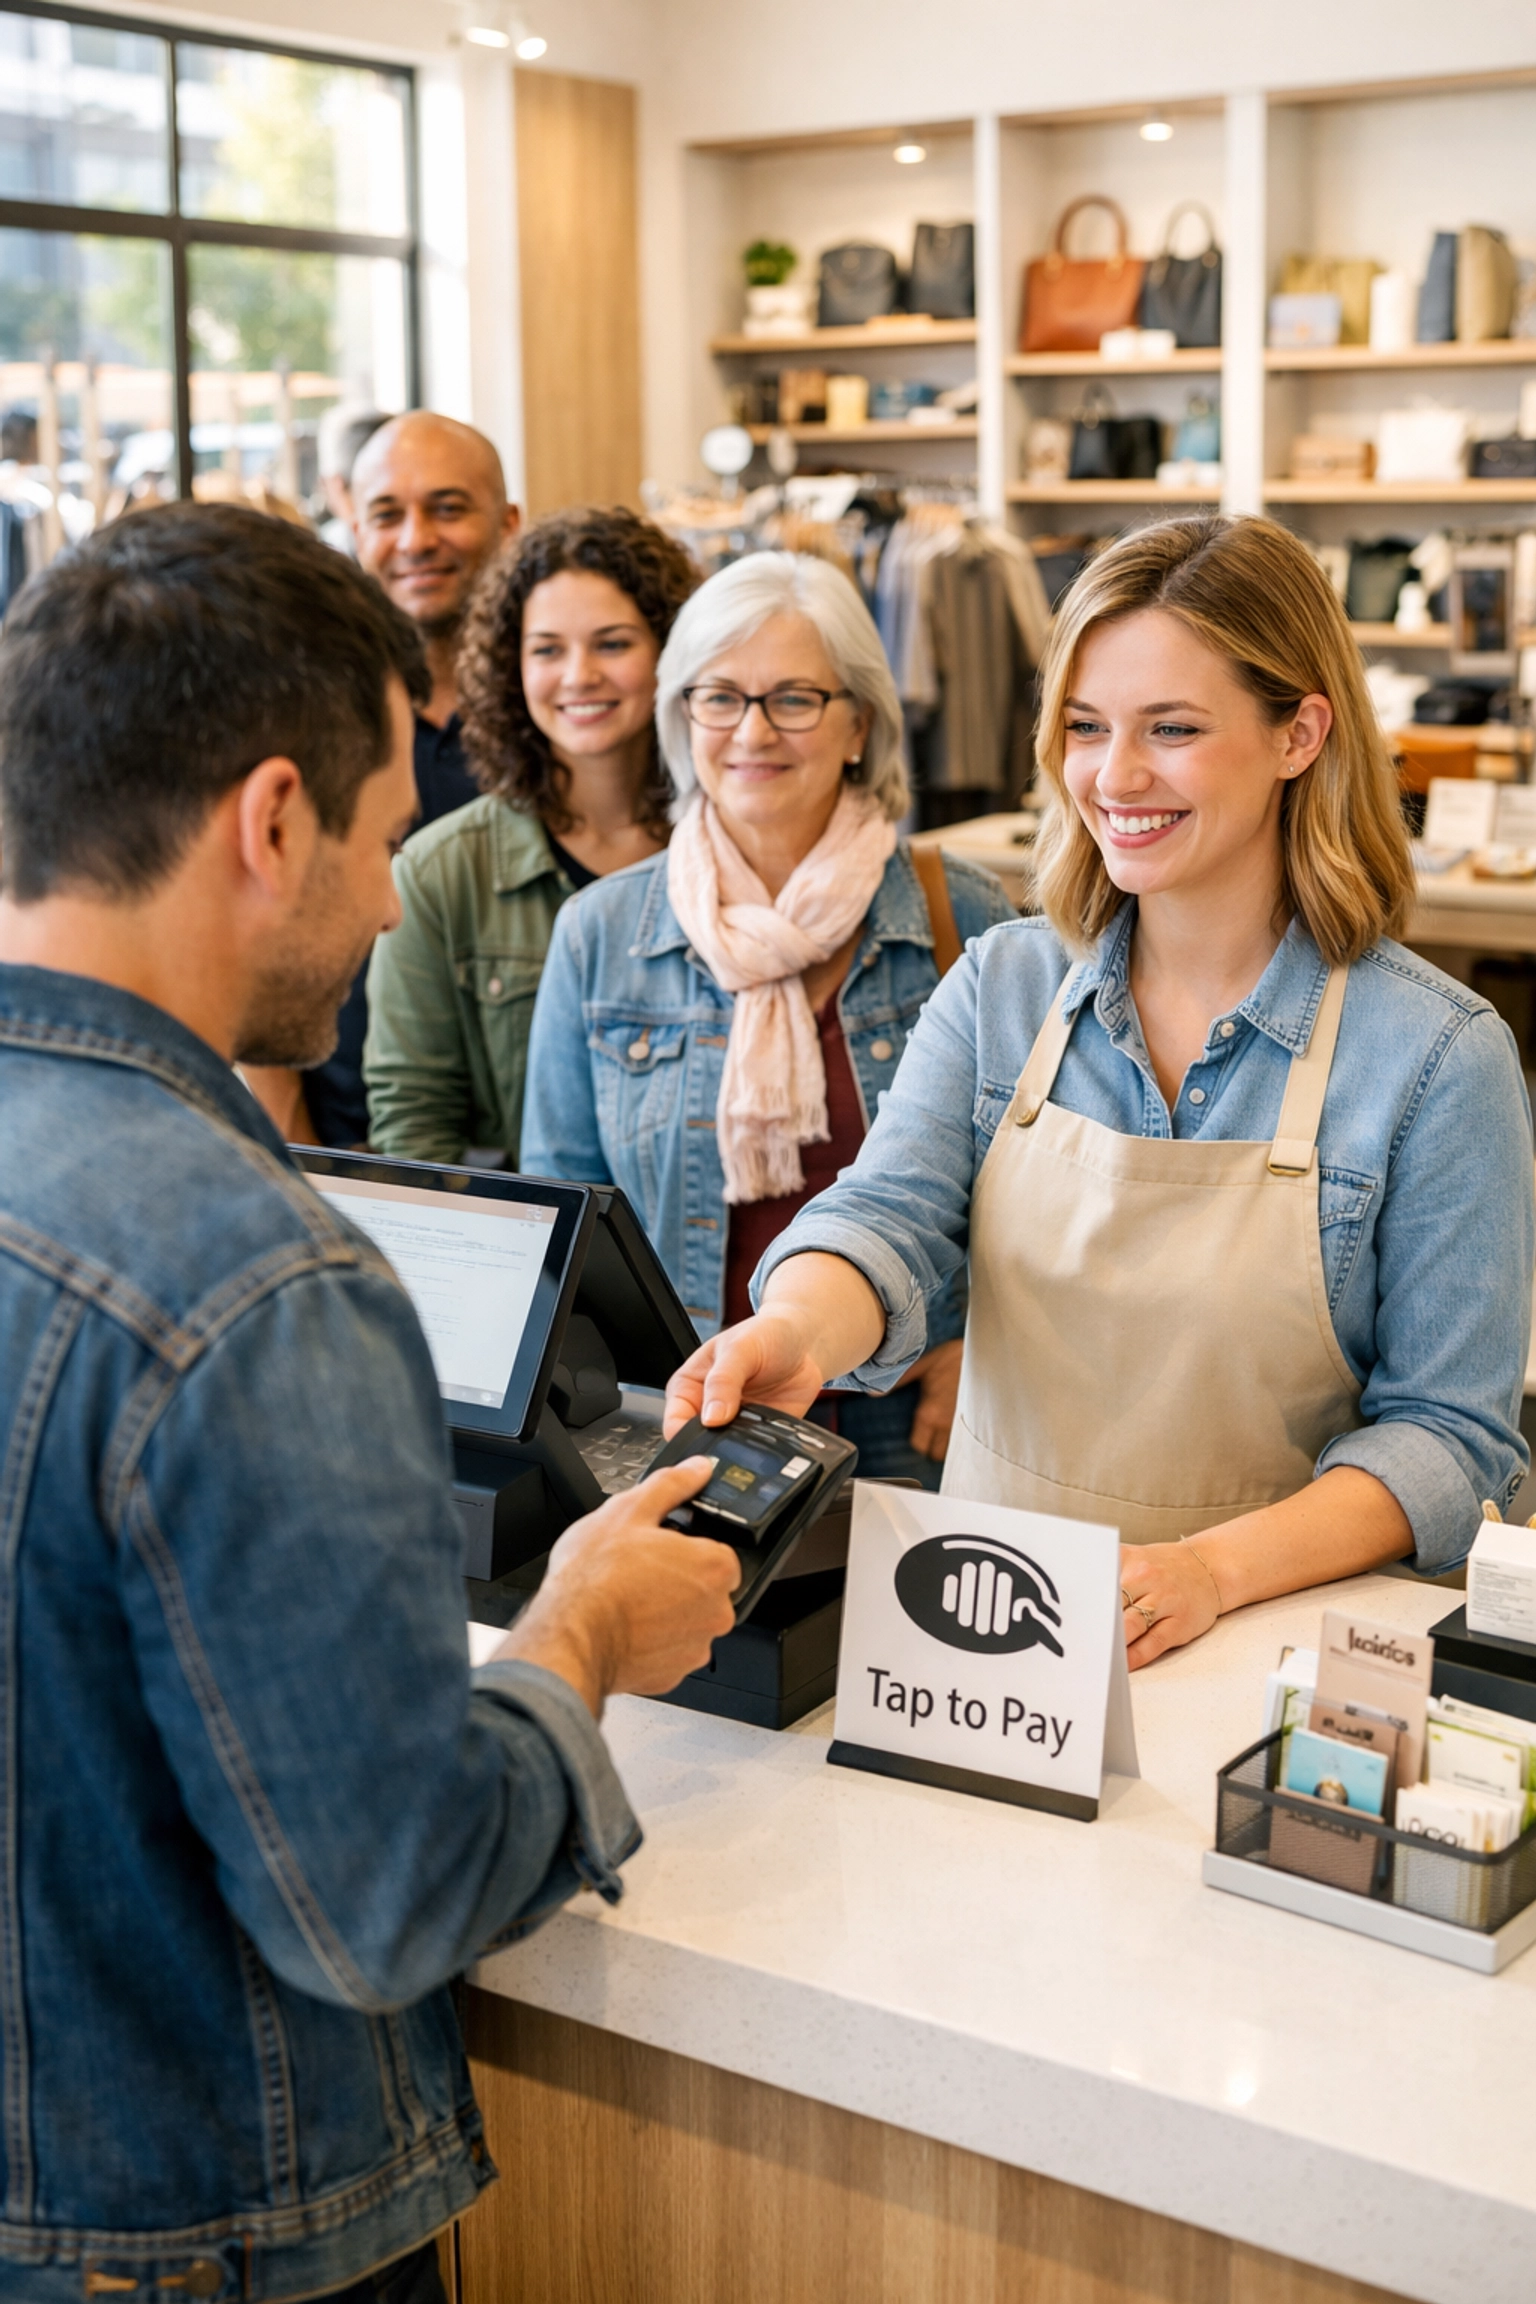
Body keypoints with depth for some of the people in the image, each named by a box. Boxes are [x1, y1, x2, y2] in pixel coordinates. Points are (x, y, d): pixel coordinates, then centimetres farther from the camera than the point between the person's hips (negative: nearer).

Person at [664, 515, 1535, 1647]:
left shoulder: (1440, 1054, -4)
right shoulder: (1000, 987, 7)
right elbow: (891, 1216, -7)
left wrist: (1220, 1568, -20)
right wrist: (796, 1334, -31)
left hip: (1268, 1653, -2)